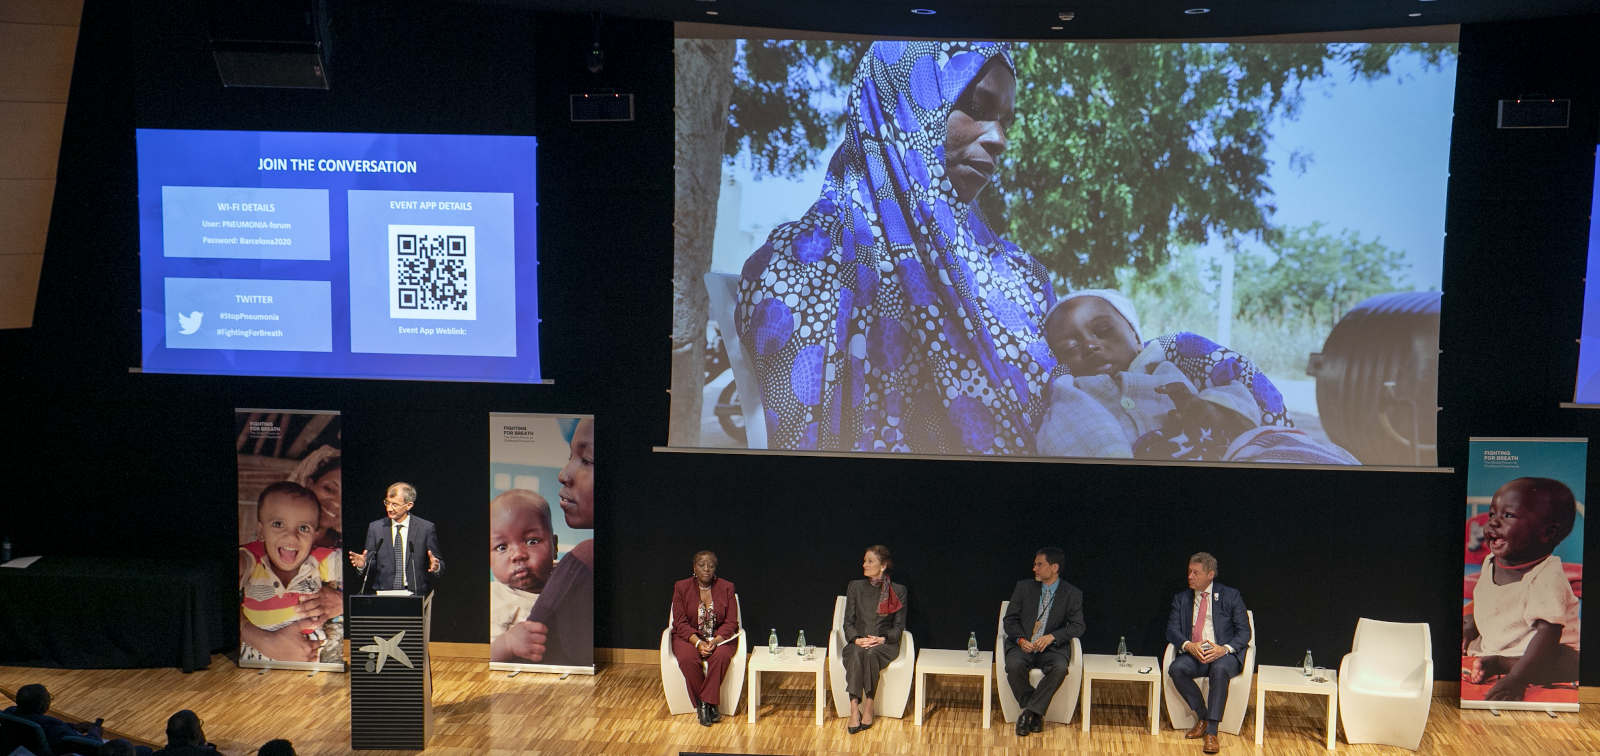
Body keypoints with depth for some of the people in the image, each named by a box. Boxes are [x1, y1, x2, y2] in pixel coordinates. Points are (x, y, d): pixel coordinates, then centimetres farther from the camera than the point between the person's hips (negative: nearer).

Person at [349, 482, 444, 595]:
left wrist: (436, 567, -18)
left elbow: (441, 565, 4)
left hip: (416, 595, -2)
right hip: (383, 594, 2)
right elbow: (371, 563, 10)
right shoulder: (375, 528, 9)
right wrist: (363, 564, -11)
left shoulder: (426, 528, 3)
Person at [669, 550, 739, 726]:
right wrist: (697, 642, -21)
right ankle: (701, 704, -22)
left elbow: (731, 622, -1)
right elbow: (680, 623, -5)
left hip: (719, 637, 1)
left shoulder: (726, 588, 3)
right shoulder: (681, 587, 1)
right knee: (688, 658, -34)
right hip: (688, 637, 0)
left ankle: (706, 703, -27)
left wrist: (715, 641, -19)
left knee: (721, 655, -34)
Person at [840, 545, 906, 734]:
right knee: (856, 654, -35)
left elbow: (899, 625, 3)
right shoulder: (855, 587, 9)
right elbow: (848, 621, 7)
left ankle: (868, 706, -28)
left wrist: (882, 639, -15)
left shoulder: (898, 591, 4)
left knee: (871, 653, -36)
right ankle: (854, 710, -40)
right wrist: (856, 639, -14)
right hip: (858, 642, 1)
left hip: (885, 644, -1)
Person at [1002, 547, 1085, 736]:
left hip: (1052, 648, -1)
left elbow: (1077, 627, -2)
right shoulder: (1023, 588, 9)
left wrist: (1051, 637, -19)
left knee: (1060, 668, -34)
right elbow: (1010, 619, 7)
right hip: (1022, 645, 1)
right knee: (1014, 666, -32)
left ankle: (1029, 712, -25)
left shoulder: (1072, 594, 5)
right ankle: (1036, 714, -15)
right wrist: (1021, 640, -13)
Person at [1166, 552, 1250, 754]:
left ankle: (1211, 731, -35)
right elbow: (1172, 630, 6)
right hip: (1194, 654, 3)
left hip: (1224, 654, -3)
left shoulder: (1230, 596, 5)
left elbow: (1244, 632, 1)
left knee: (1219, 669, -38)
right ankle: (1202, 717, -11)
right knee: (1176, 668, -30)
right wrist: (1188, 645, -16)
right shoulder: (1181, 599, 14)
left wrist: (1224, 649, -19)